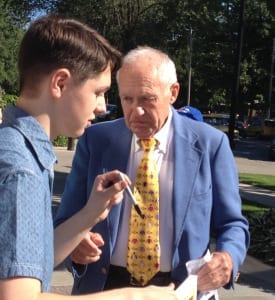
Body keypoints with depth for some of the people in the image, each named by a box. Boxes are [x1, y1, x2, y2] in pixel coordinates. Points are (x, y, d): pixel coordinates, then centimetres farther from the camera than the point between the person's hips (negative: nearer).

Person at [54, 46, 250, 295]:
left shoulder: (210, 144, -7)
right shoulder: (95, 140, -5)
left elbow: (231, 223, -1)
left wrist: (227, 258, -22)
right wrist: (75, 242, -24)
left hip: (179, 289, -1)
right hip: (106, 287, 1)